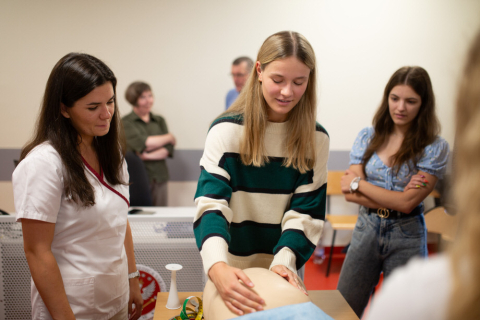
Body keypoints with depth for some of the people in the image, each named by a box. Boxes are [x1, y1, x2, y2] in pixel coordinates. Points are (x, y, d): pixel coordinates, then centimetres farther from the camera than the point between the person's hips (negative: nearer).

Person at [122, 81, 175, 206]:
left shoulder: (159, 120, 14)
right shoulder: (126, 122, 0)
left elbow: (168, 149, 5)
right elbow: (142, 143, -13)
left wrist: (148, 156, -12)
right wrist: (168, 137, 2)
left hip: (160, 179, 4)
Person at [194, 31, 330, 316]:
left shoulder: (316, 139, -6)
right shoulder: (226, 130, -15)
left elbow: (306, 212, -7)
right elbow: (211, 204, -23)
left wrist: (284, 261, -23)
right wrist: (218, 267, -39)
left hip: (283, 270, 2)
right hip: (230, 270, -2)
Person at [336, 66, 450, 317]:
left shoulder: (435, 147, -9)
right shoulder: (368, 137, -1)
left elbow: (407, 203, -17)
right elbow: (349, 193, -7)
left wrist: (358, 183, -11)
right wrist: (396, 199, -17)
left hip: (406, 235, -2)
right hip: (367, 228, 3)